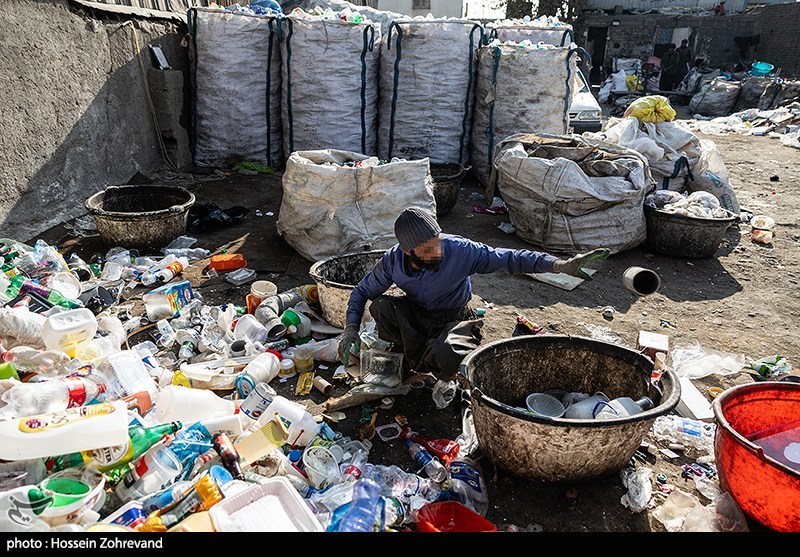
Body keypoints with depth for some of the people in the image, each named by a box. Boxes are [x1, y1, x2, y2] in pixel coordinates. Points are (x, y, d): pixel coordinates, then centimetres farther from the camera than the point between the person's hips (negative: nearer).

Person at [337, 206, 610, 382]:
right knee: (381, 306, -29)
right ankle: (415, 358, -6)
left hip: (454, 319, -3)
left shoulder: (460, 251, -27)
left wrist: (561, 265, -35)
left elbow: (509, 258, -25)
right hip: (415, 315, 3)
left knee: (447, 356, -38)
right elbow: (362, 291, -2)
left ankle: (420, 361, 1)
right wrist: (351, 329, -17)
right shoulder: (392, 262, -19)